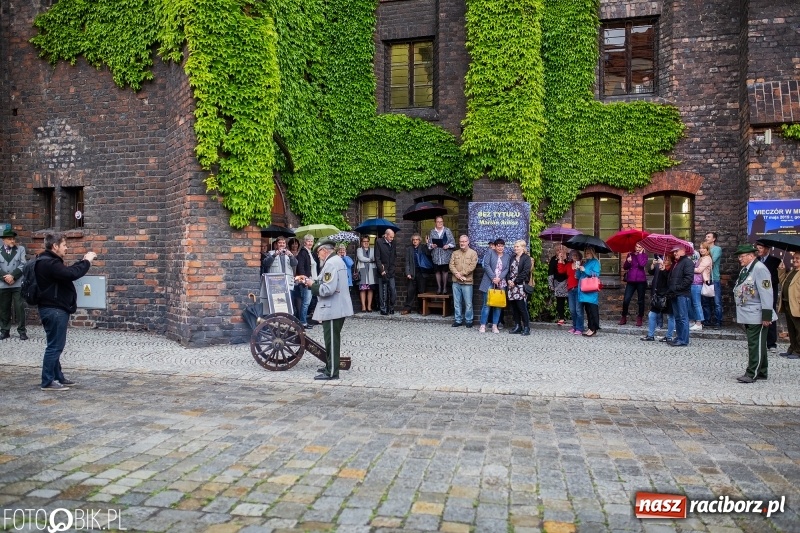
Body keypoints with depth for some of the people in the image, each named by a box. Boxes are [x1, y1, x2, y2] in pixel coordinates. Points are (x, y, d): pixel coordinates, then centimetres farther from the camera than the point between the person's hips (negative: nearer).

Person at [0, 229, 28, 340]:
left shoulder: (21, 249, 8)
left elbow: (23, 265, -1)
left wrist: (13, 276, -12)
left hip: (18, 284, -2)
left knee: (19, 308, -3)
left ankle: (22, 331, 1)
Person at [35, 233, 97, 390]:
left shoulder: (50, 261, 16)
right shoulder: (48, 263, -19)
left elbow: (67, 272, 20)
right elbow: (71, 274, -29)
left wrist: (83, 261, 8)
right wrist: (86, 262, -17)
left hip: (56, 309, 11)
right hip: (54, 310, -11)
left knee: (56, 345, 15)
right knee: (54, 346, -6)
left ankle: (58, 377, 24)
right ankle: (47, 382, 1)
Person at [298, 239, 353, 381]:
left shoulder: (331, 263, -19)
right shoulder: (336, 260, 14)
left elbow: (327, 289, -27)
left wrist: (312, 285, -13)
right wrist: (310, 281, 10)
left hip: (333, 309, -10)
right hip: (336, 308, 10)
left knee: (332, 341, -2)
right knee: (331, 340, 19)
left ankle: (332, 372, 5)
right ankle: (330, 366, 31)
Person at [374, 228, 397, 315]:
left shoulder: (393, 243, 10)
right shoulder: (379, 242, -4)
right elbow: (377, 258, -8)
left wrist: (393, 268, 2)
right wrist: (382, 270, -13)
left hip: (391, 272, 4)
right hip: (383, 272, -4)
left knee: (393, 291, 0)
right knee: (383, 292, -2)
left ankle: (391, 308, 12)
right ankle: (383, 309, 5)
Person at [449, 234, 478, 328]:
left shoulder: (473, 253, 1)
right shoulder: (455, 253, 12)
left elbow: (472, 266, -9)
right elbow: (451, 265, 3)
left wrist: (461, 274, -13)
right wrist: (457, 274, -13)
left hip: (467, 282, -3)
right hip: (456, 282, 3)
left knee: (468, 303, -1)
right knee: (457, 303, 8)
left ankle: (468, 320, 10)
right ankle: (458, 320, 16)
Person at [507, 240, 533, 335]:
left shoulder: (526, 258, -2)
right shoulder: (513, 258, 18)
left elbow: (525, 272, -11)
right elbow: (509, 270, 16)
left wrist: (515, 282, -12)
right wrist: (509, 280, -2)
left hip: (521, 286, -6)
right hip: (512, 286, 6)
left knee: (522, 307, -8)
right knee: (514, 308, 7)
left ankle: (526, 327, -2)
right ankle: (517, 326, 15)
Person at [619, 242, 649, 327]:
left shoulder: (644, 255, 2)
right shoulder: (630, 255, 10)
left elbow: (642, 264, -18)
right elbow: (625, 267, 8)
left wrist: (639, 254, -10)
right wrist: (628, 261, -11)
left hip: (641, 281, -2)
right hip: (631, 281, 2)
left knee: (640, 300, 5)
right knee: (626, 300, -4)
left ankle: (639, 319, 14)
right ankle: (624, 317, 10)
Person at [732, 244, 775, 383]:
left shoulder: (759, 268, -15)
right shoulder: (744, 269, 14)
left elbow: (766, 292, -19)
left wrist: (767, 315, -21)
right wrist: (740, 314, 18)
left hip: (757, 316, -9)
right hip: (747, 315, 9)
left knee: (756, 345, -3)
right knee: (755, 344, 15)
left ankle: (752, 374, 0)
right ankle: (761, 372, 24)